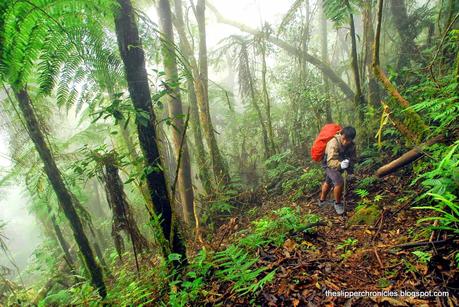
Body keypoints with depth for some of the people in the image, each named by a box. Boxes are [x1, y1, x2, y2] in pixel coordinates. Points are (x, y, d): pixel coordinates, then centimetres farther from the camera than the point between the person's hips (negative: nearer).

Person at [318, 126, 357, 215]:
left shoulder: (352, 145, -14)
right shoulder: (333, 143, -36)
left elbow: (352, 159, -4)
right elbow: (331, 161, -45)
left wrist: (349, 166, -23)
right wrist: (340, 165, -63)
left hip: (339, 165, 7)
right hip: (329, 164, -7)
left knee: (328, 182, 25)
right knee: (339, 182, -25)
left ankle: (322, 201, 46)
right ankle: (337, 203, 0)